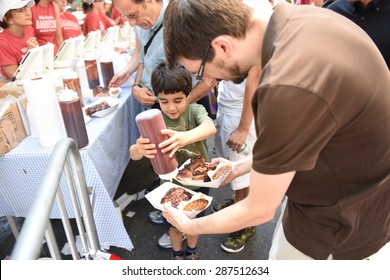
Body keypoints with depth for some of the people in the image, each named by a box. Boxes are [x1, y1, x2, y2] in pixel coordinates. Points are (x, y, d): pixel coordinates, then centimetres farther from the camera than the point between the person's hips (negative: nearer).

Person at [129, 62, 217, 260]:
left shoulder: (195, 110, -18)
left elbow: (210, 128, -40)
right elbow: (133, 154, -27)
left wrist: (185, 137, -62)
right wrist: (139, 149, -53)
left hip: (199, 183, 0)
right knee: (175, 226, 20)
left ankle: (191, 252, 54)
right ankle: (177, 255, 53)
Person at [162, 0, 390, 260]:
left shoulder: (288, 90, -37)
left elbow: (260, 210, -20)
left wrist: (188, 226, -3)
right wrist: (242, 167, 11)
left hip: (333, 232, -7)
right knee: (280, 250, 27)